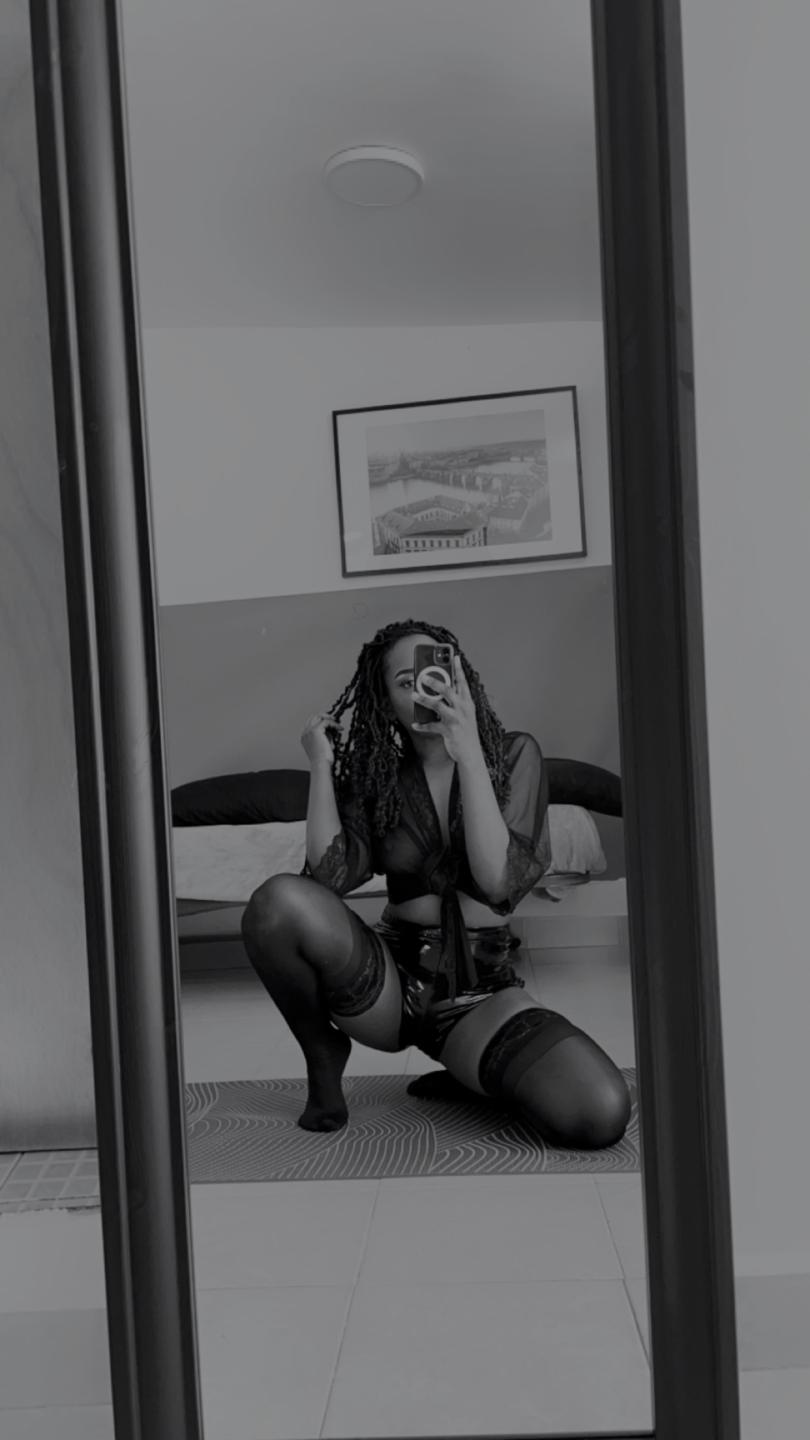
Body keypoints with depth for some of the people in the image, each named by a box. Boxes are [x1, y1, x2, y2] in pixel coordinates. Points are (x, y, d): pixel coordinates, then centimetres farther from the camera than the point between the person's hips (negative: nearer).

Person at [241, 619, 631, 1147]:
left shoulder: (514, 754, -1)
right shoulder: (374, 774, 4)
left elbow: (498, 882, -17)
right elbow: (331, 875, -13)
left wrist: (467, 753, -23)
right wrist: (321, 765, -12)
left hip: (483, 989, 0)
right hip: (389, 977, 1)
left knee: (603, 1114, -27)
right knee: (280, 899, -29)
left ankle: (469, 1071, 6)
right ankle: (325, 1055, 0)